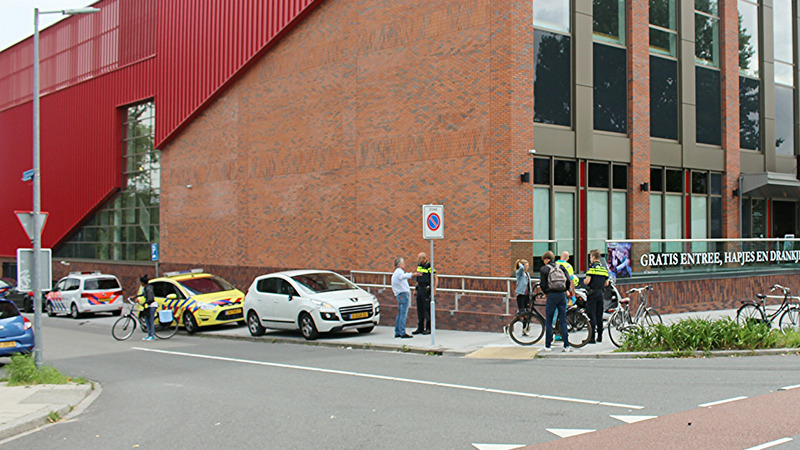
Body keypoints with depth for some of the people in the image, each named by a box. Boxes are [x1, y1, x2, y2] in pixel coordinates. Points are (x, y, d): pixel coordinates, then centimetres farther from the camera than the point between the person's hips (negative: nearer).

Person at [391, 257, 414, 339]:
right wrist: (412, 274, -52)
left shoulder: (396, 272, 21)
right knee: (403, 314, -13)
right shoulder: (399, 271, -11)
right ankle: (403, 333, -16)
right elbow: (403, 276, -36)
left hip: (399, 295, 11)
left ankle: (397, 332, 14)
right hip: (403, 293, -11)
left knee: (400, 314, 12)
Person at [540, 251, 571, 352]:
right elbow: (568, 281, 5)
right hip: (562, 295, 4)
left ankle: (547, 345, 7)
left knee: (548, 321, 5)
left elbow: (542, 284, -5)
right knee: (563, 321, 7)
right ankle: (567, 345, 3)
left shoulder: (544, 269, 0)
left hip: (551, 295, -4)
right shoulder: (561, 267, 11)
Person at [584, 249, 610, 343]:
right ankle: (600, 336, 16)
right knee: (599, 315, 12)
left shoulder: (592, 267, -11)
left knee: (592, 315, -6)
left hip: (592, 293, -7)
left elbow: (587, 281, -18)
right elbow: (606, 283, 13)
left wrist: (584, 281, 3)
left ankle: (592, 337, -8)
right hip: (600, 293, 7)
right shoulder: (604, 268, 11)